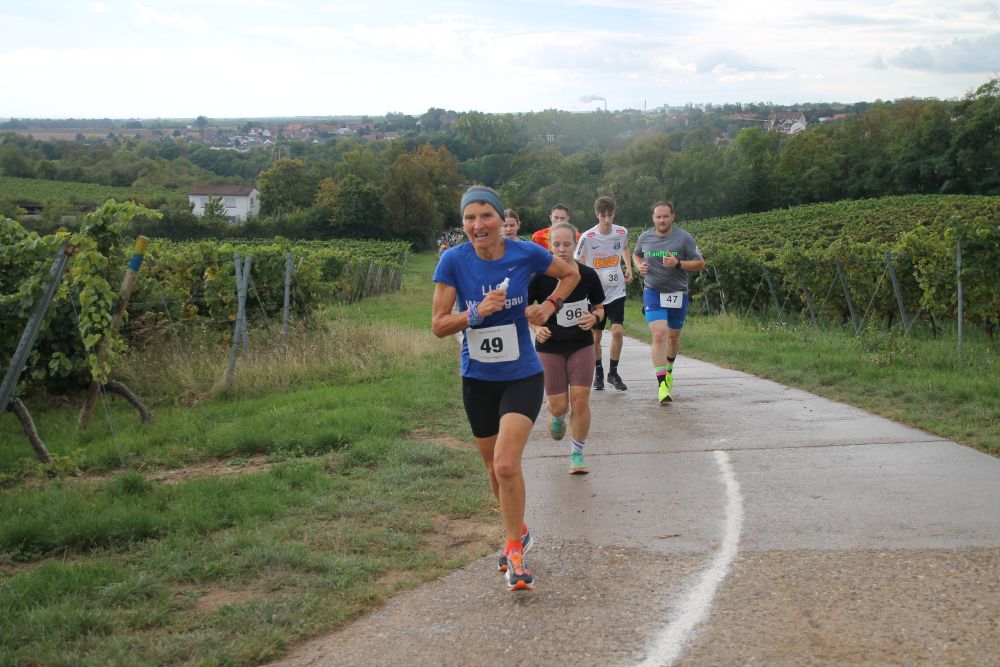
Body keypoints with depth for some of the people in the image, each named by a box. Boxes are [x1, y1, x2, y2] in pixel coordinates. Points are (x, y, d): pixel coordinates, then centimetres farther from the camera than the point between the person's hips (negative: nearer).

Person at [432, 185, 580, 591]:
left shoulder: (526, 254, -11)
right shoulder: (454, 261, -11)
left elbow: (571, 274, 9)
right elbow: (438, 325, -9)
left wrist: (549, 306, -6)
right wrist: (477, 313, -25)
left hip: (521, 378, -2)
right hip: (477, 379, 2)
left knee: (507, 464, -19)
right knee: (494, 468, 16)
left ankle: (514, 549, 0)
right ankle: (518, 531, 43)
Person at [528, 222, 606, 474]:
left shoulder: (587, 275, -4)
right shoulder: (540, 277, -11)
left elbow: (600, 307, 8)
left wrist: (595, 317, -14)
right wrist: (536, 328, -16)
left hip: (582, 345, 1)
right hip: (550, 348, -1)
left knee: (580, 400, -7)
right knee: (558, 405, 0)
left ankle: (577, 454, 10)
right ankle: (557, 418, 40)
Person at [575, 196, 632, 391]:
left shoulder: (622, 232, -4)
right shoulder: (587, 237, -13)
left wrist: (628, 268, 10)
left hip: (617, 291, 1)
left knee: (618, 331, -12)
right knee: (596, 336, 6)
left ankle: (613, 373, 5)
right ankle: (598, 373, 25)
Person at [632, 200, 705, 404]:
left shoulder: (684, 238, -5)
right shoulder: (644, 238, 2)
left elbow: (700, 263, -3)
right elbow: (636, 254, 23)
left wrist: (678, 264, -19)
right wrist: (639, 266, 0)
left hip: (677, 294, 1)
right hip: (653, 293, -1)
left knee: (673, 336, 15)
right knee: (659, 335, -17)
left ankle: (668, 370, 43)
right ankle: (662, 384, -19)